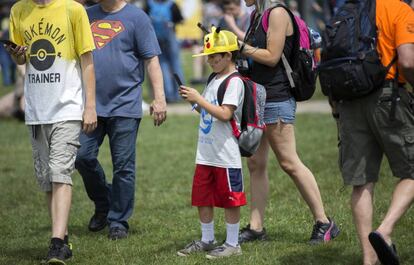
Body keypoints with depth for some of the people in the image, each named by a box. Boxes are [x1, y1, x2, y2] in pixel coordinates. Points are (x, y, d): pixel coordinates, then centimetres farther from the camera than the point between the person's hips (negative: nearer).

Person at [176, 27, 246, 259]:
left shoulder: (234, 82, -13)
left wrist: (199, 99, -20)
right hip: (206, 153, 9)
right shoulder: (214, 80, 15)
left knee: (230, 199, 1)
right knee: (202, 197, 13)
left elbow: (225, 114, -23)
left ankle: (232, 244, 8)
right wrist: (194, 101, 4)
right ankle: (207, 240, 25)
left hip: (226, 154, -9)